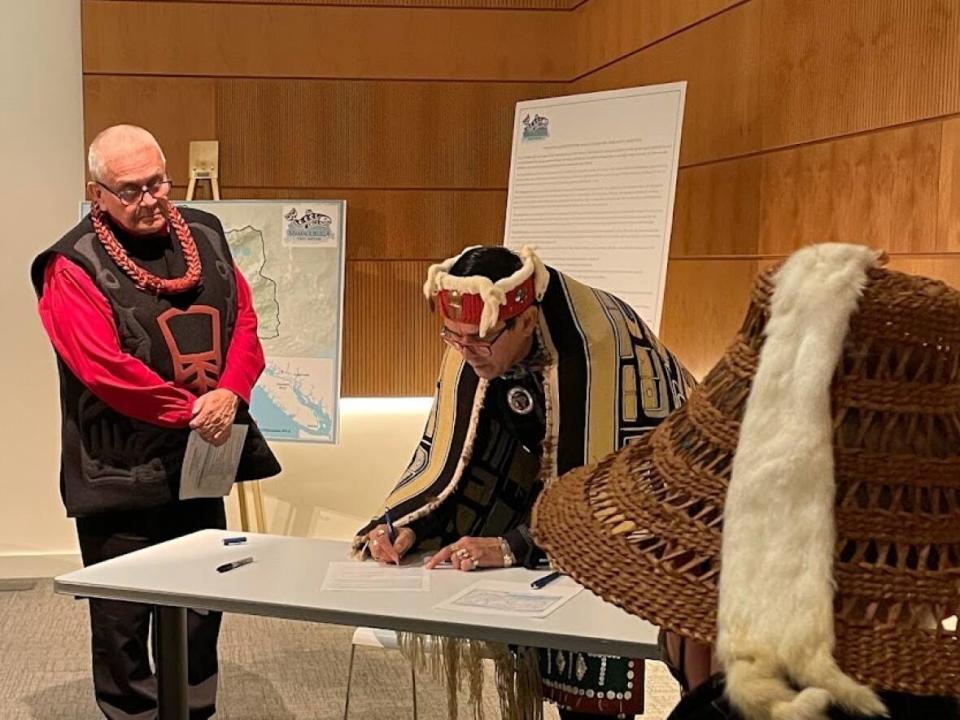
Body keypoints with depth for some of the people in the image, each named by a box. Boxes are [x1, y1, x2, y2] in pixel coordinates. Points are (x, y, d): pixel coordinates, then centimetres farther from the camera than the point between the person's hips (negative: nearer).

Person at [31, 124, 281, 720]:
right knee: (124, 622, 4)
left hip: (202, 459, 6)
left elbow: (244, 319, 3)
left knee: (200, 610, 18)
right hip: (123, 474, -5)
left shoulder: (205, 235, 7)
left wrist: (231, 392, -14)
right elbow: (104, 368, -20)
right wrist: (191, 410, -17)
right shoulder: (74, 267, -11)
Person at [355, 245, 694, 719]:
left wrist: (513, 546, -38)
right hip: (562, 468, 6)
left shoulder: (596, 348, -34)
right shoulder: (473, 345, -15)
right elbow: (450, 457, -7)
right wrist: (403, 526, -23)